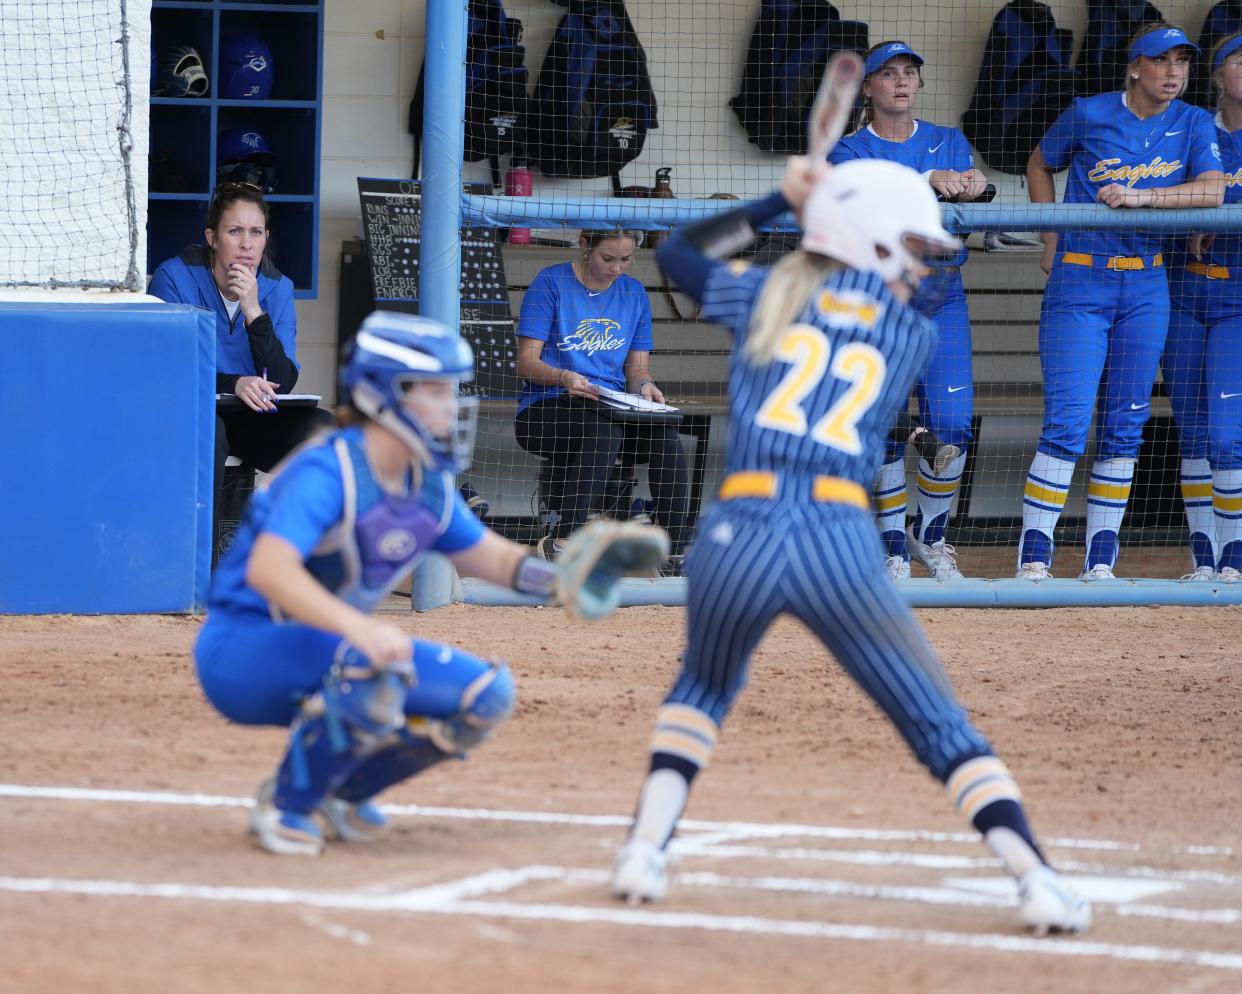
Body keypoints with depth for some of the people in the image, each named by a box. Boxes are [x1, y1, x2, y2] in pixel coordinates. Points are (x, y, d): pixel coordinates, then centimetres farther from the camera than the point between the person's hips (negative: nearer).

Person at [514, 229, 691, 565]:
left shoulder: (634, 293, 14)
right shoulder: (551, 283, -2)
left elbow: (638, 367, 15)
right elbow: (526, 362, -6)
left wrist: (644, 385, -9)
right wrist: (564, 378, -26)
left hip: (612, 406, 5)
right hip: (545, 409, -5)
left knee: (664, 432, -27)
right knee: (605, 428, -37)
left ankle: (676, 547, -28)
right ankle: (561, 542, -42)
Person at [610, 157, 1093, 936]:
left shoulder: (768, 294, 15)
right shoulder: (916, 337, 14)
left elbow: (680, 252, 35)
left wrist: (783, 202, 38)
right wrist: (819, 206, 38)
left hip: (737, 534, 2)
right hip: (842, 544, -2)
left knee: (704, 689, 30)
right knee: (941, 724, 7)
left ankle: (645, 851, 14)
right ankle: (1036, 877, -7)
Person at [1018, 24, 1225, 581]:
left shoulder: (1193, 124, 3)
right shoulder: (1088, 115, -3)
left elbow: (1213, 191, -12)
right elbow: (1039, 164, 14)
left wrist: (1142, 196, -24)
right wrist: (1051, 240, 6)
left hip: (1145, 290, 4)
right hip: (1078, 287, -4)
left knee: (1124, 429, 6)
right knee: (1066, 424, -12)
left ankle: (1100, 561, 13)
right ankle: (1033, 560, -9)